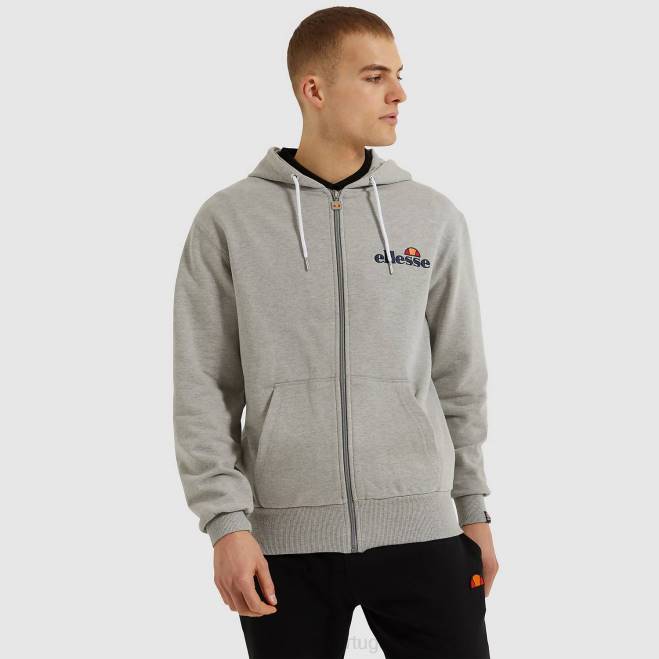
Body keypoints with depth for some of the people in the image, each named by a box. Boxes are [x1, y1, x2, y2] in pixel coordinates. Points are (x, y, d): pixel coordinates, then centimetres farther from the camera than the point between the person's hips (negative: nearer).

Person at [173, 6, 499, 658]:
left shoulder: (434, 218, 6)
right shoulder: (229, 222, 1)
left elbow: (459, 378, 11)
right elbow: (204, 389, 0)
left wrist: (472, 507, 10)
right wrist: (226, 521, -8)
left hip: (421, 531, 2)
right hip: (285, 538, -1)